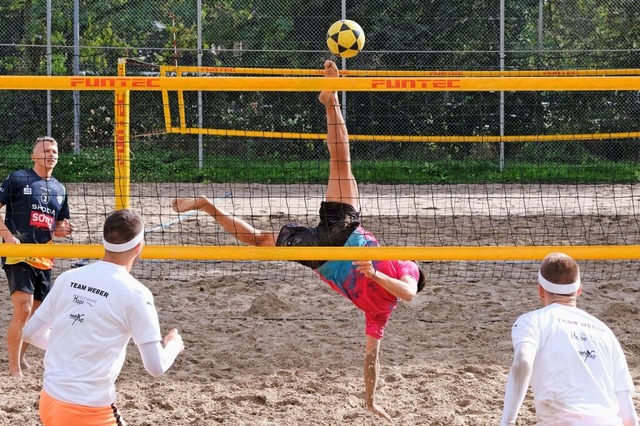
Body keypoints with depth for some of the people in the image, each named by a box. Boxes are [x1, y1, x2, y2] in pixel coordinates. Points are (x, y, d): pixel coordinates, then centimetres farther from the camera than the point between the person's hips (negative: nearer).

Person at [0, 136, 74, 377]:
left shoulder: (59, 189, 16)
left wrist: (63, 230, 1)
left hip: (43, 258, 6)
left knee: (37, 313, 12)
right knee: (23, 309, -18)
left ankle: (21, 356, 33)